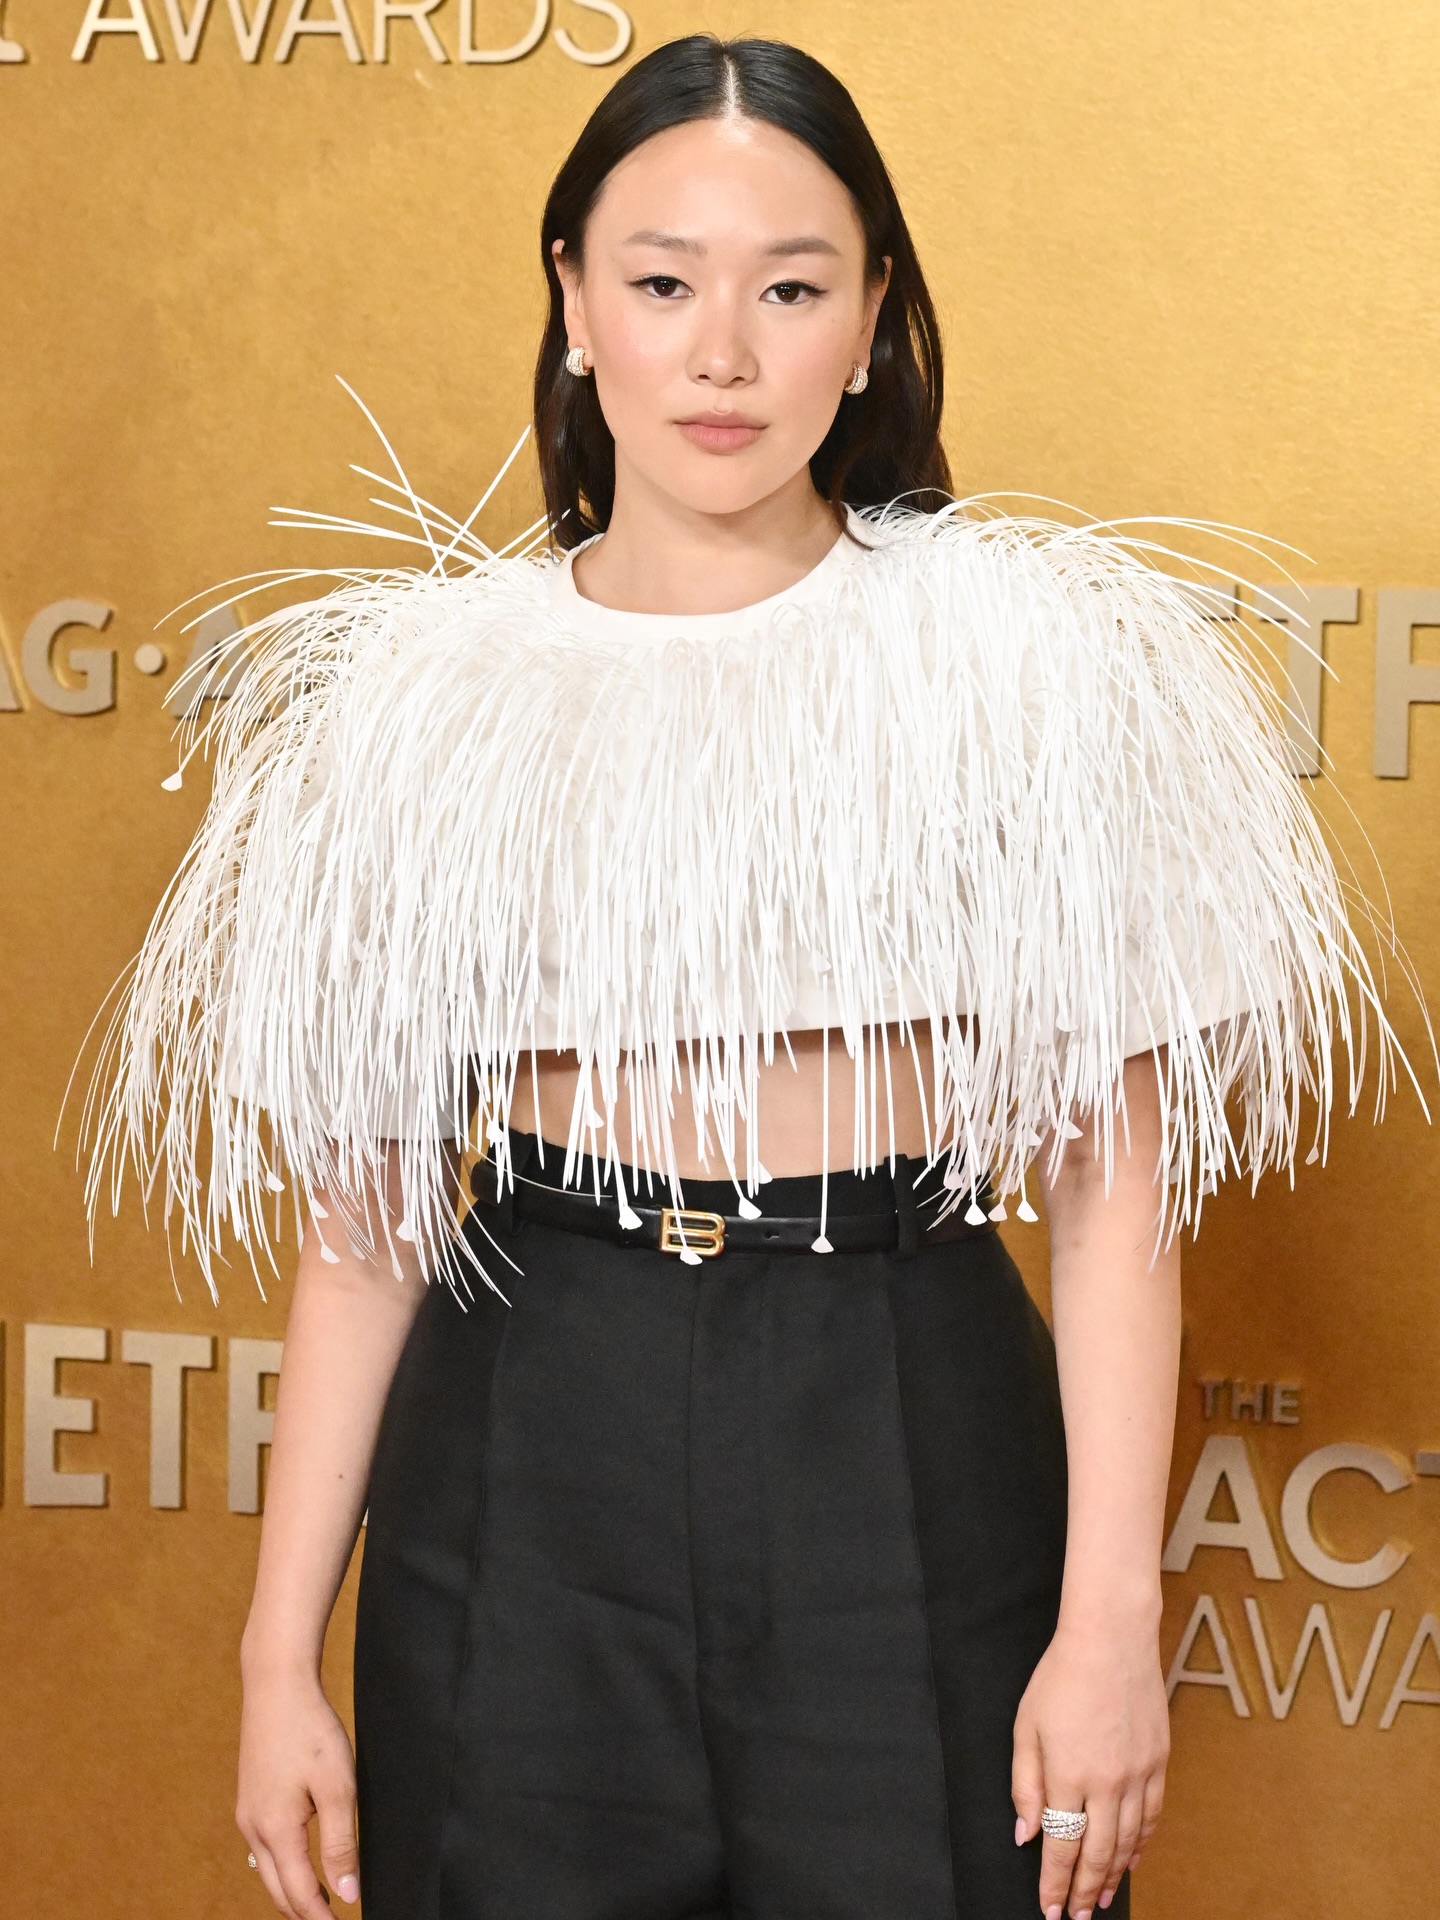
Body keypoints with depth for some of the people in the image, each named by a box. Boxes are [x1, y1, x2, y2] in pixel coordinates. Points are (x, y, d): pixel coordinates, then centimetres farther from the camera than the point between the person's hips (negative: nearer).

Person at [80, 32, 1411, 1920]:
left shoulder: (1025, 651, -2)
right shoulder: (432, 685, 3)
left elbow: (1111, 1174, -4)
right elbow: (366, 1202, 4)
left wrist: (1113, 1617, -10)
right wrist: (282, 1650, 1)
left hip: (911, 1429, -1)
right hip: (528, 1457, 2)